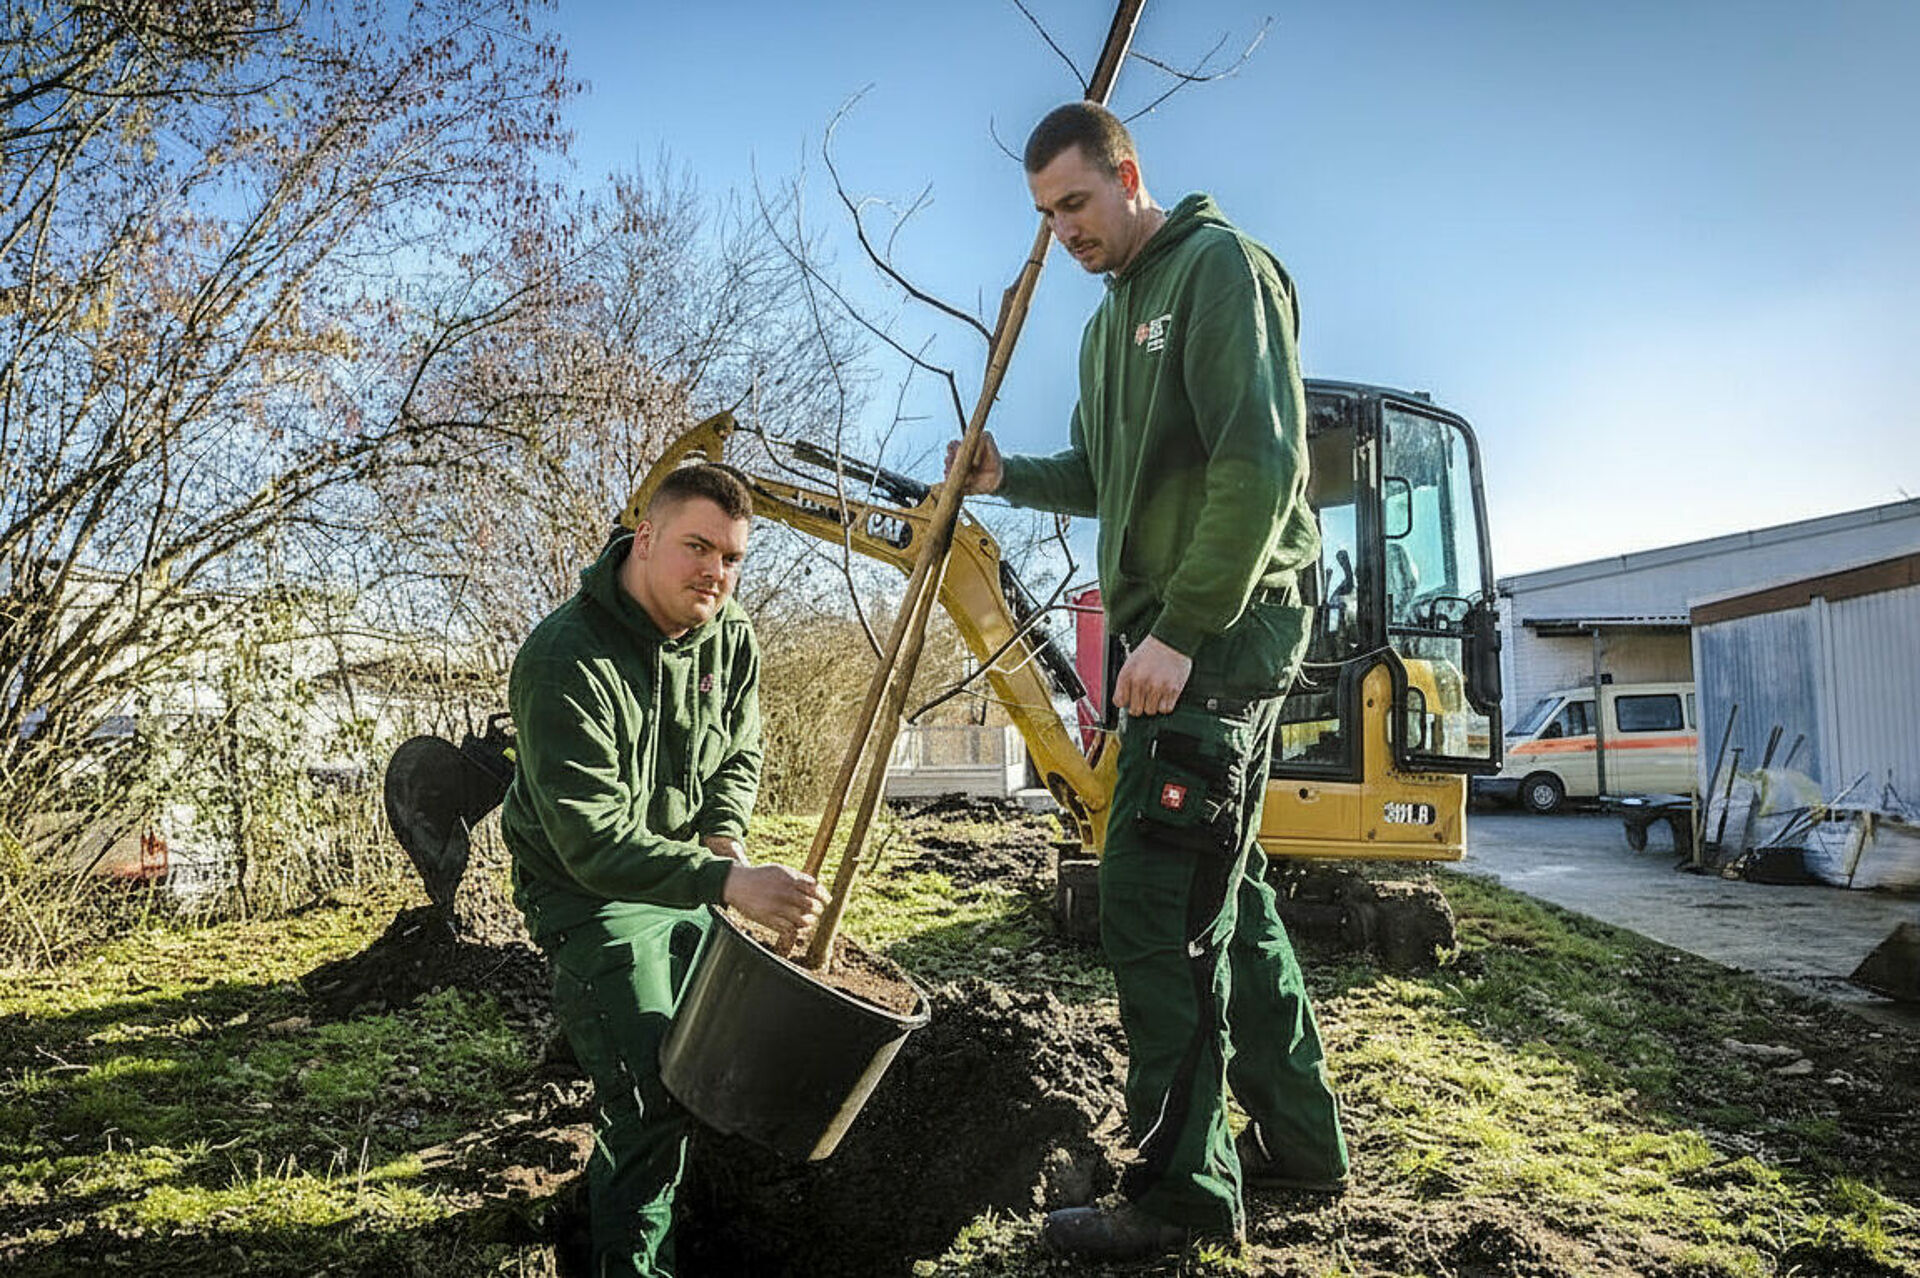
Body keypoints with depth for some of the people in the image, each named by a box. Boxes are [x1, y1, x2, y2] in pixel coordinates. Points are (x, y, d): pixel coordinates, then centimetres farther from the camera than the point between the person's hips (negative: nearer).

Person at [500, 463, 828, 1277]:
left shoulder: (730, 638, -6)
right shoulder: (563, 660, -30)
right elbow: (594, 844, -36)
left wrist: (723, 836, -11)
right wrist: (727, 882, -47)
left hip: (685, 878, 7)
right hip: (587, 894, -7)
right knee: (651, 1096, -17)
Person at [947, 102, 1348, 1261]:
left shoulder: (1220, 267, -8)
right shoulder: (1112, 320, 20)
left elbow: (1260, 461, -20)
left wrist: (1183, 632, -22)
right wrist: (1009, 477, 8)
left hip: (1223, 629, -10)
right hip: (1172, 634, 10)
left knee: (1156, 901, -9)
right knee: (1222, 890, 14)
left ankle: (1182, 1189, 3)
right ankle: (1297, 1136, 27)